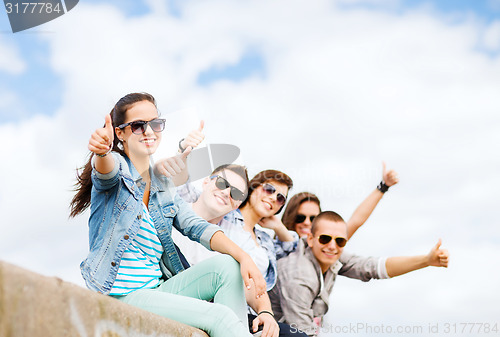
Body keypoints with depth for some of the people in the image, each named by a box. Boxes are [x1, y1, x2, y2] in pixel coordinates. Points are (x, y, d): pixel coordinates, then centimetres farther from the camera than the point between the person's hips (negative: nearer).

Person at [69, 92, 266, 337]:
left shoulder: (164, 187, 16)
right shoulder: (116, 169, -2)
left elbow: (196, 227, 6)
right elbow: (108, 169, -28)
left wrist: (244, 257, -11)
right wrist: (102, 150, -54)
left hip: (157, 289, 7)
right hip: (120, 295, -7)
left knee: (227, 266, -15)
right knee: (219, 316, -22)